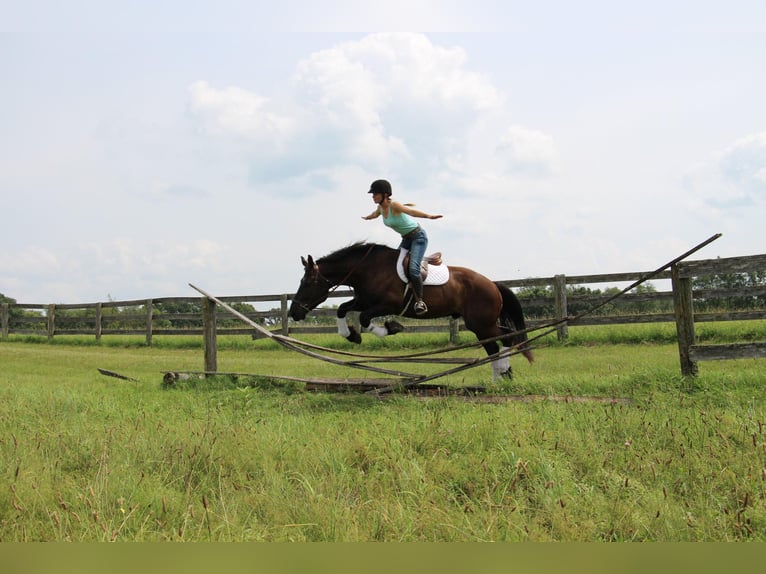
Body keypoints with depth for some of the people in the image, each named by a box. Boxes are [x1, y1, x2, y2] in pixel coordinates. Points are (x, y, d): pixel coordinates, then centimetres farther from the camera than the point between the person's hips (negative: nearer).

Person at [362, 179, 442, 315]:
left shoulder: (394, 205, -24)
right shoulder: (380, 208, 2)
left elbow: (411, 211, -42)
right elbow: (375, 214, 28)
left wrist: (428, 216, -59)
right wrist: (366, 217, 50)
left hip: (418, 236, -9)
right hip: (406, 239, 9)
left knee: (413, 269, -24)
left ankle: (420, 302, -17)